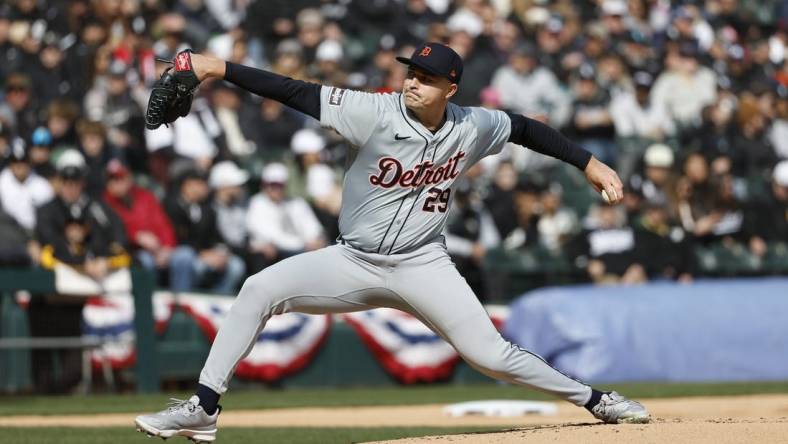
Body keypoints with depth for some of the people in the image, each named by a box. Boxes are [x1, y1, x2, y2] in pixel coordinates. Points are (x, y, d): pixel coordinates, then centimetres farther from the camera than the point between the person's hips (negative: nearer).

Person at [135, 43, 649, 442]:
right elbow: (299, 93, -23)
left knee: (491, 355, -9)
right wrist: (222, 68, -29)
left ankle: (593, 400, 13)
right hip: (354, 262, 0)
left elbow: (525, 128, 11)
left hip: (423, 265, 0)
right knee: (260, 289, -18)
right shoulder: (378, 114, -16)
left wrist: (589, 163, 12)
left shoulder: (472, 127, -7)